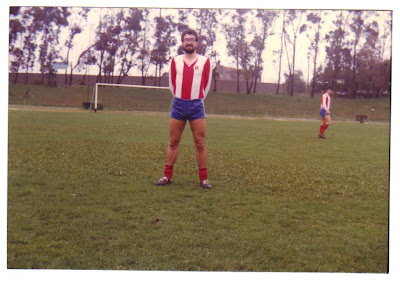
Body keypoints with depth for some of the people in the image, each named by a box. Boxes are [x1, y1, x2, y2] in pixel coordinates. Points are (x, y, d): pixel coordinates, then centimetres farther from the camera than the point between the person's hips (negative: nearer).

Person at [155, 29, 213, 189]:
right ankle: (167, 176, 10)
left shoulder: (205, 61, 4)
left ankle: (203, 178, 4)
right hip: (178, 105, 2)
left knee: (200, 143, -2)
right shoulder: (175, 61, 8)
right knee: (173, 142, 4)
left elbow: (206, 85, 10)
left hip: (197, 105, -1)